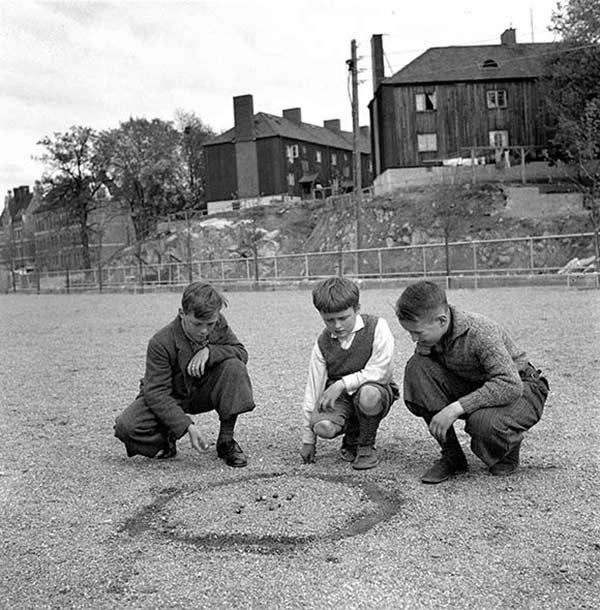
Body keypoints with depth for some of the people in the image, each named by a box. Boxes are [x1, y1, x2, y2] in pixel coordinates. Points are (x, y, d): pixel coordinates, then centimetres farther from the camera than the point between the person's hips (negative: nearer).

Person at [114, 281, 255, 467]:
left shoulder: (219, 324, -13)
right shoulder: (161, 343, -26)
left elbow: (241, 353, -10)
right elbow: (156, 393, -27)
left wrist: (210, 351, -30)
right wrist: (187, 426, -37)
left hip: (204, 392, 3)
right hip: (171, 398, -3)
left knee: (235, 367, -27)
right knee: (126, 427, -29)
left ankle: (226, 441, -14)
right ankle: (165, 441, 6)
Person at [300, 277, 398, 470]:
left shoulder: (377, 327, -12)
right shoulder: (322, 344, -3)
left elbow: (379, 371, -18)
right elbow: (313, 390, -1)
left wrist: (342, 384, -26)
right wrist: (308, 440, 1)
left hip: (375, 388, -2)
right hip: (339, 397, 2)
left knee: (368, 394, -39)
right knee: (323, 426, -29)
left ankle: (366, 446, -9)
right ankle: (351, 441, 8)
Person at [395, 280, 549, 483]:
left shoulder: (481, 333, -31)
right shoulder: (429, 332, -11)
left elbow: (511, 385, -38)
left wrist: (455, 409, -42)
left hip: (522, 389, -6)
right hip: (472, 385, 6)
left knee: (483, 421, -41)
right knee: (417, 367, -20)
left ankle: (509, 452, 0)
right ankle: (451, 456, -10)